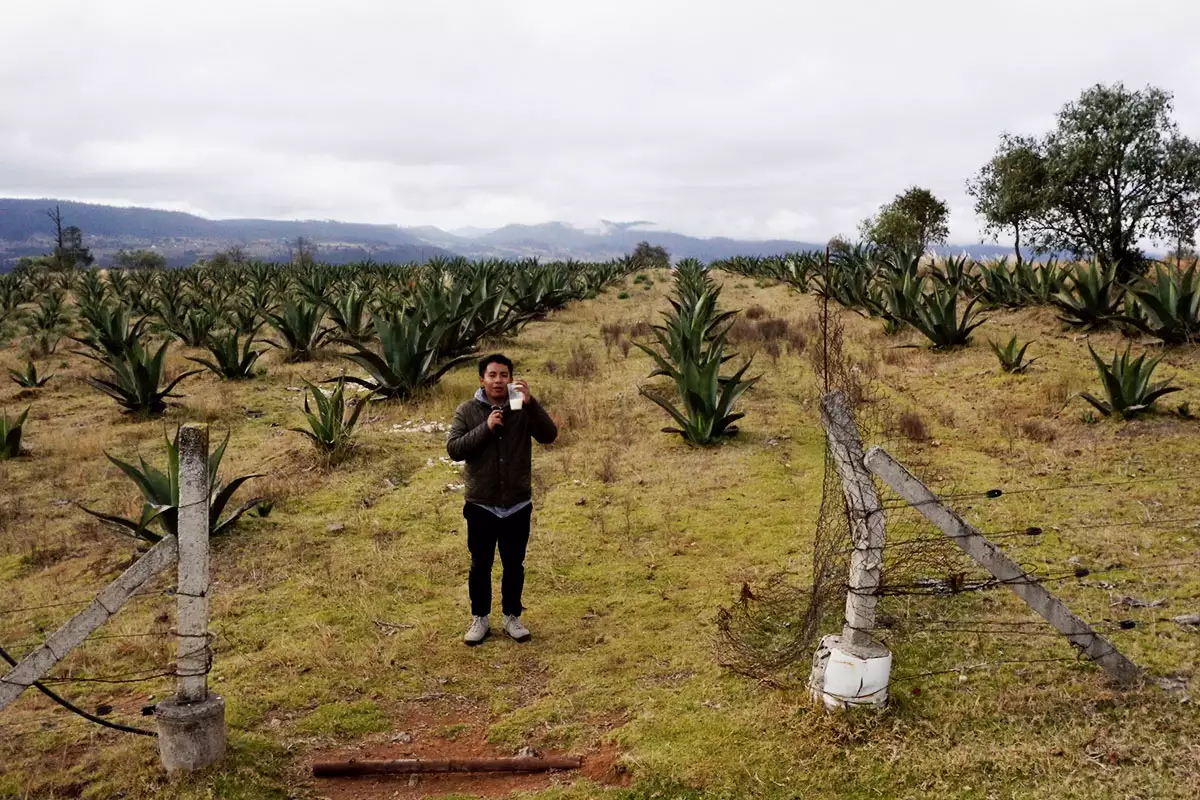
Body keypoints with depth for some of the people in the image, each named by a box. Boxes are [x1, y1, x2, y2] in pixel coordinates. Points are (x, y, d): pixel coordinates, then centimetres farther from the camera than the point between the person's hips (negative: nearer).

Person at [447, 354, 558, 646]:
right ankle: (480, 618, 28)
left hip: (517, 504, 1)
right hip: (481, 505, 0)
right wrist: (486, 428, -21)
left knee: (514, 565, 12)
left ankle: (512, 617, 29)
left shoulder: (523, 409, -3)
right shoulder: (467, 411, -4)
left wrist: (531, 402, -26)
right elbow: (454, 449, -12)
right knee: (480, 565, 11)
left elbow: (549, 435, -15)